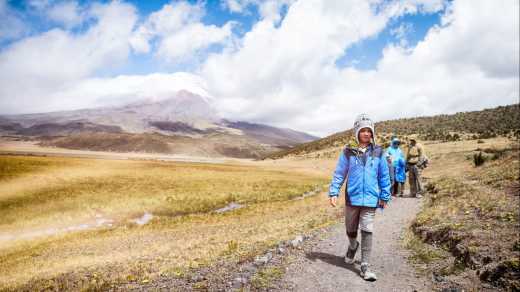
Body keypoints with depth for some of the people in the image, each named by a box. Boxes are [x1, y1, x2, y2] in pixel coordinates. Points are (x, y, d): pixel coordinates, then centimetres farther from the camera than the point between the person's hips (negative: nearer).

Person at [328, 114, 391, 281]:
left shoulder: (378, 153, 1)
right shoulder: (348, 152, -2)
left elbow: (384, 176, 7)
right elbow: (339, 174, 1)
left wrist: (385, 196, 8)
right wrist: (333, 192, -5)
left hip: (370, 199, 0)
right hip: (352, 198, 1)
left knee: (367, 232, -5)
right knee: (351, 230, 16)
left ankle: (365, 267, 6)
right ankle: (353, 246, 49)